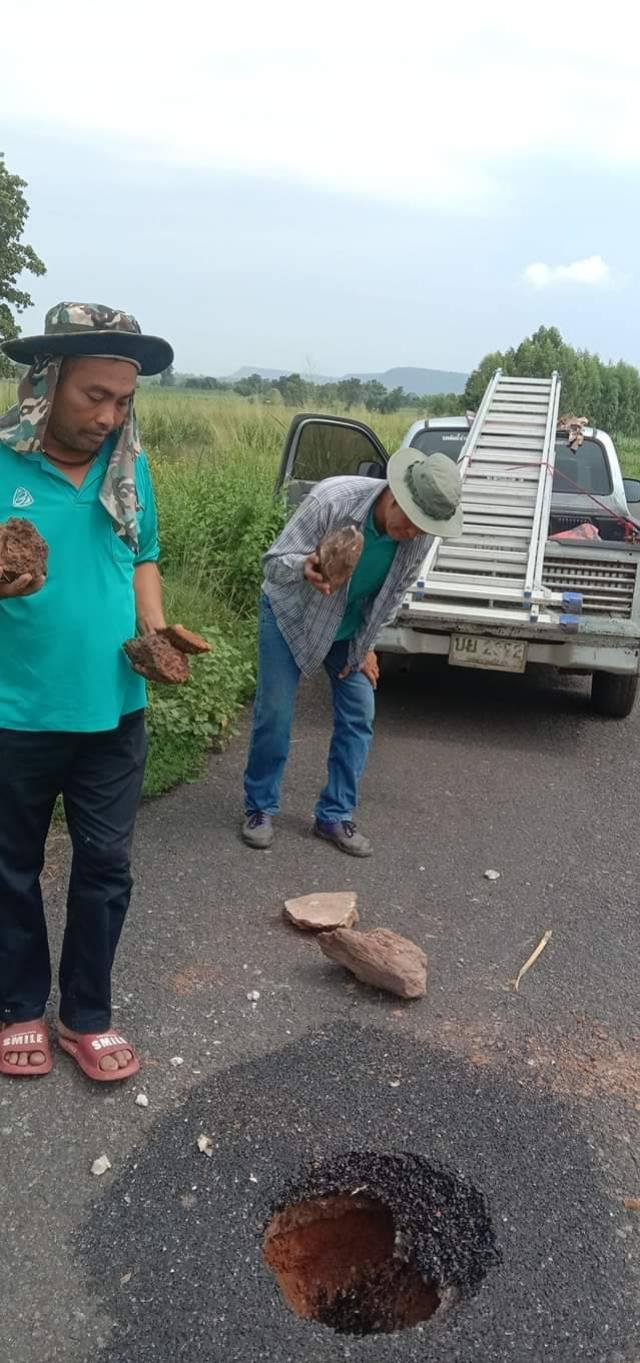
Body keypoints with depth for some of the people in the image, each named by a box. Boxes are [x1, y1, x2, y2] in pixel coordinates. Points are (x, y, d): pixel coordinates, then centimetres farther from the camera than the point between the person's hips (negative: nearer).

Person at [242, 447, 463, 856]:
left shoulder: (420, 535, -20)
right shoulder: (332, 500, -35)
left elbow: (394, 592, -3)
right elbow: (274, 561, -28)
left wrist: (366, 645, -1)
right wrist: (305, 567, -50)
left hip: (350, 629, 4)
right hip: (291, 614, -4)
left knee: (359, 718, 1)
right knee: (274, 714, -4)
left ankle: (335, 816, 16)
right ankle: (260, 809, 16)